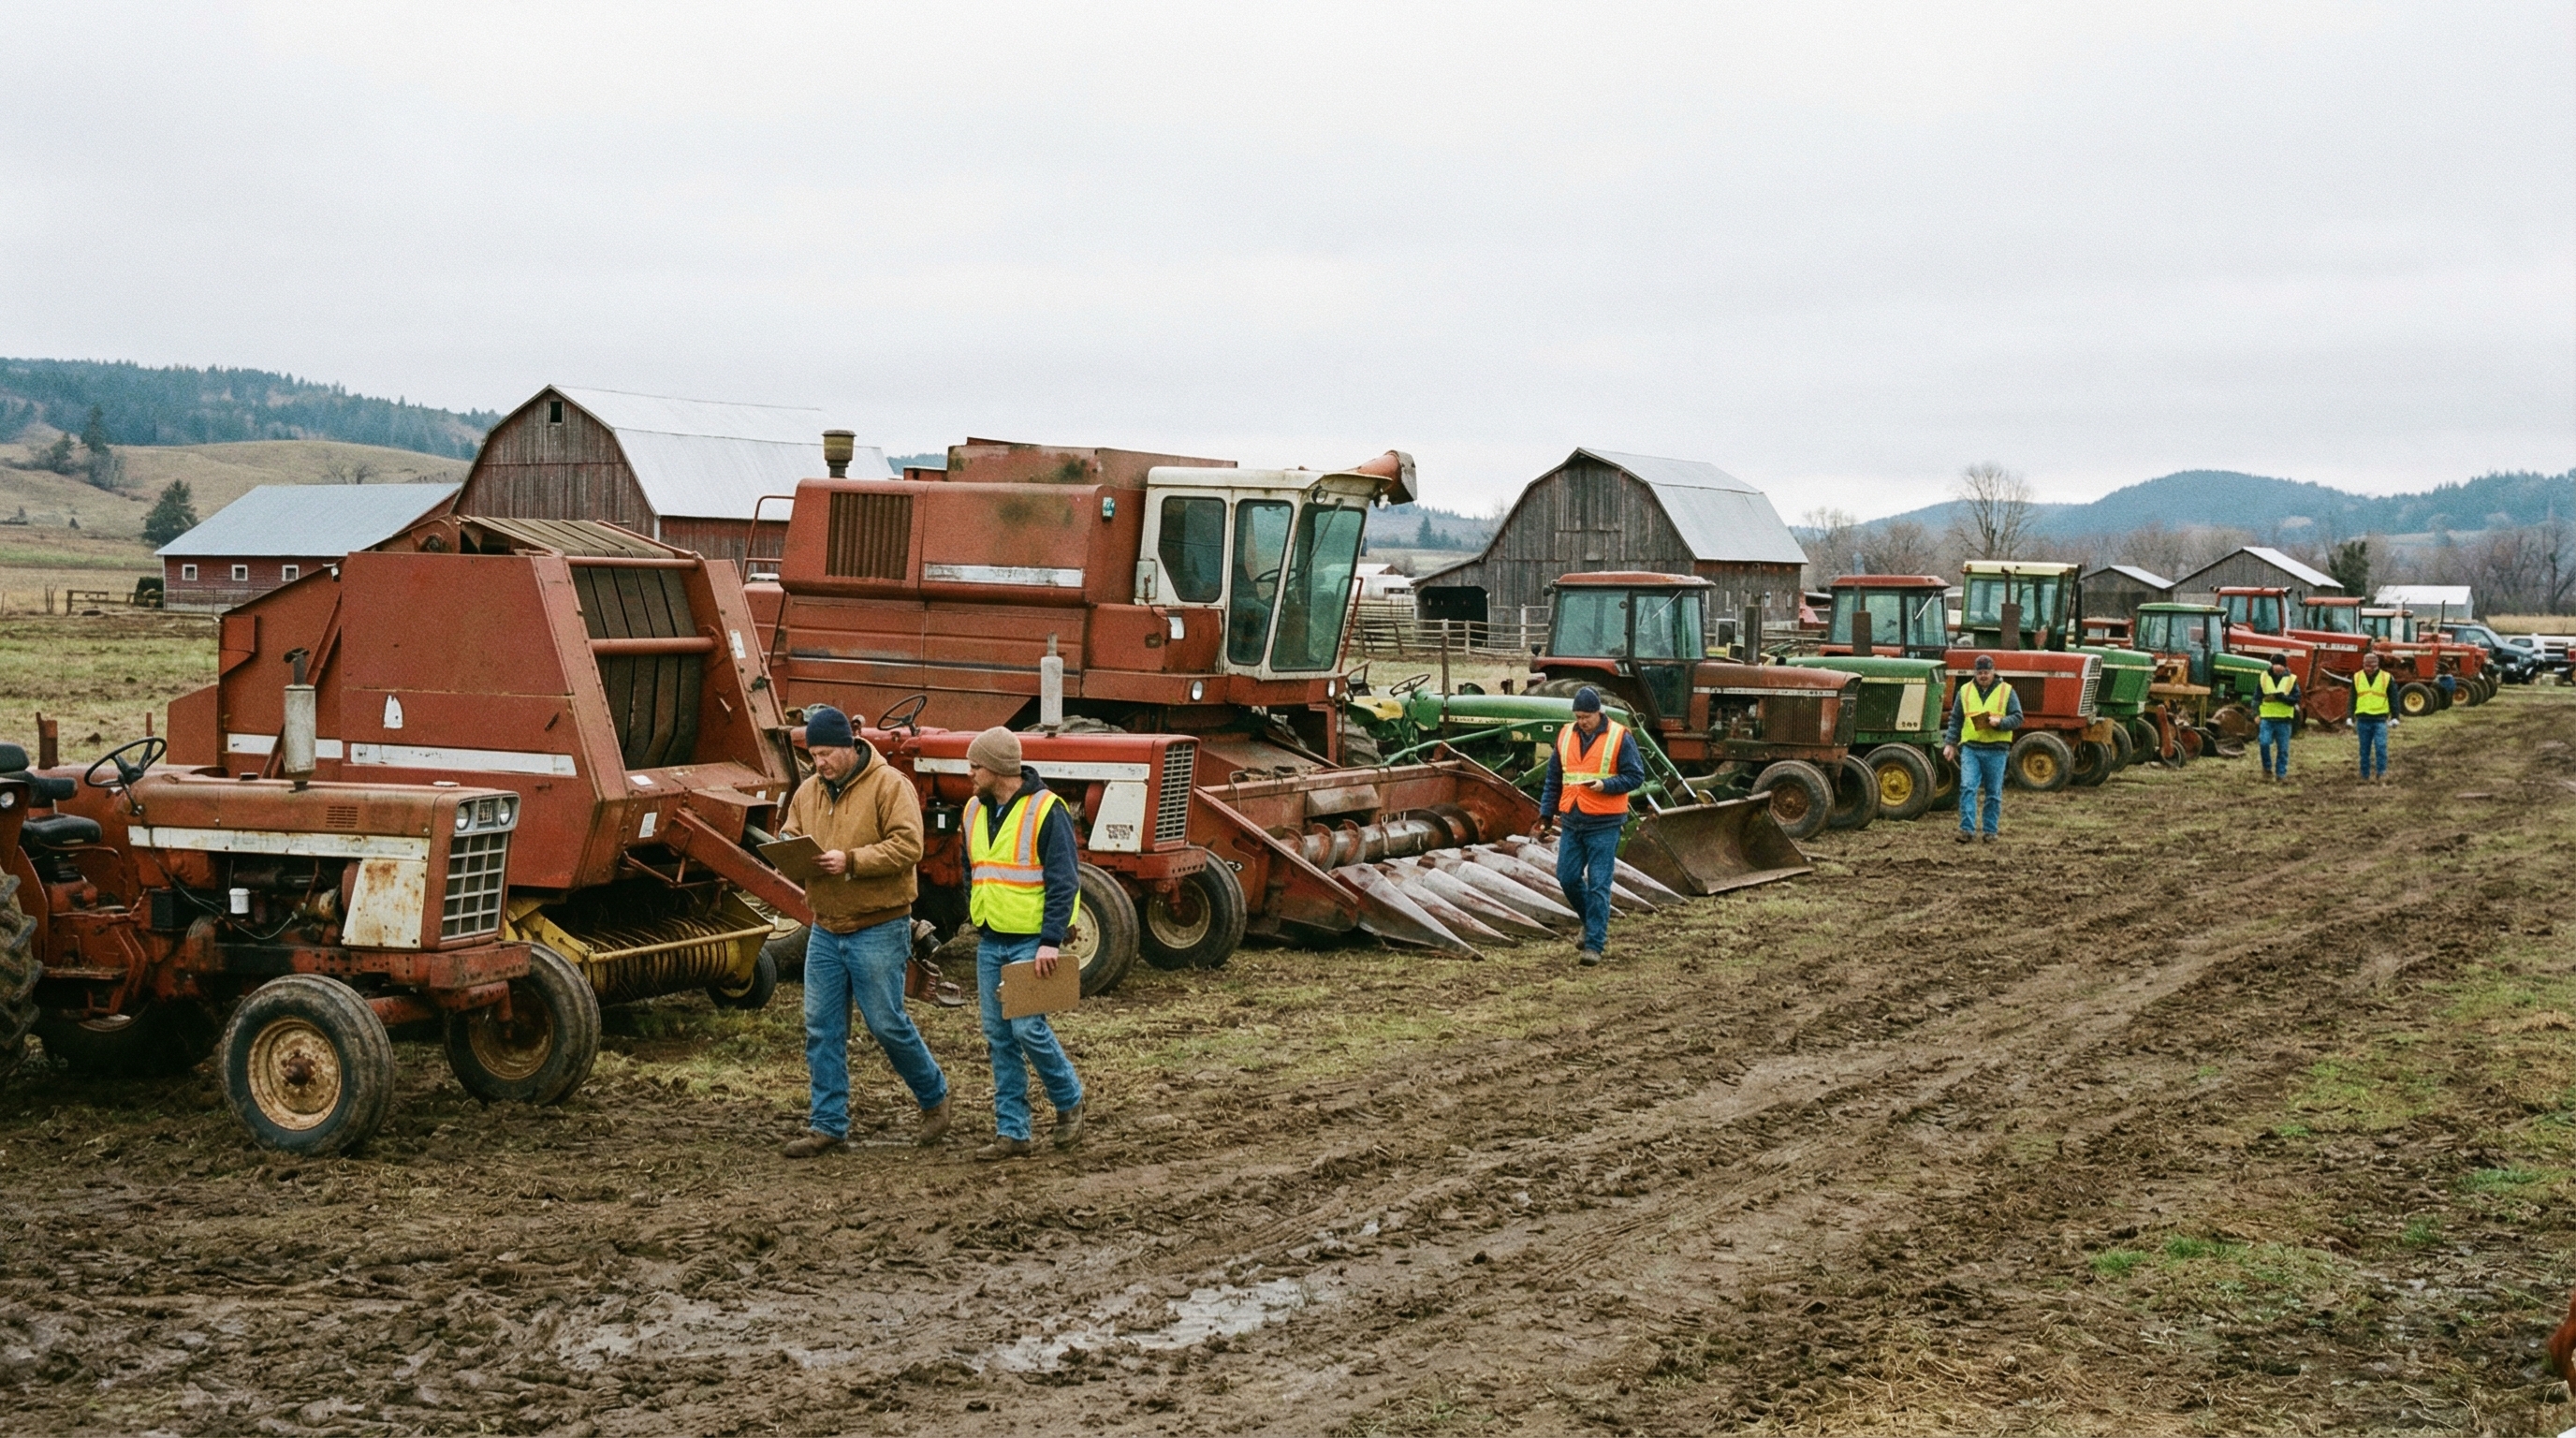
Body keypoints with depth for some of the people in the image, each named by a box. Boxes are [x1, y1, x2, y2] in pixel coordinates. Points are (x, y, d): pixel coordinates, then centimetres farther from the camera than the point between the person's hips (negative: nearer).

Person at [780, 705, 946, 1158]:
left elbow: (908, 846, -18)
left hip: (878, 929, -6)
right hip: (825, 930, 6)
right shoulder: (807, 792, 10)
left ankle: (934, 1095, 22)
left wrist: (851, 861, -25)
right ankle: (828, 1127, 12)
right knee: (822, 1030, 5)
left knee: (887, 1024, -2)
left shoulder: (889, 785, -10)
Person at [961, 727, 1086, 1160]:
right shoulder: (975, 810, 9)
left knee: (1027, 1028, -10)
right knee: (999, 1037, 6)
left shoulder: (1045, 810, -13)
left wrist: (1051, 941, -21)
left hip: (1030, 941, -7)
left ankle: (1069, 1102, 14)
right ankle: (1011, 1132, 10)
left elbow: (1063, 881, -15)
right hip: (990, 944, 7)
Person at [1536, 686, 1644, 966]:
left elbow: (1635, 775, -7)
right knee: (1567, 877, 7)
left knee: (1598, 884, -5)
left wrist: (1605, 785, -21)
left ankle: (1594, 944, -1)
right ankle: (1593, 923, 31)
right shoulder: (1566, 735, 8)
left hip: (1604, 824, -5)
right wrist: (1547, 812, 11)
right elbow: (1554, 778, 15)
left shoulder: (1620, 737, -7)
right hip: (1571, 820, 5)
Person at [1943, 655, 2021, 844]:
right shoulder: (1965, 691, 10)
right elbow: (1955, 720, 13)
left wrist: (2000, 722, -17)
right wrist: (1950, 743, 6)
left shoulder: (2006, 691, 4)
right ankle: (1967, 829, -9)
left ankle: (1991, 831, 13)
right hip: (1970, 747, 1)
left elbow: (2017, 718, 0)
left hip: (1996, 750, -1)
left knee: (1994, 793, 5)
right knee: (1967, 787, -11)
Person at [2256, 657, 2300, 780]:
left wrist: (2279, 696, -19)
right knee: (2264, 743, -15)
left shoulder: (2291, 679, 0)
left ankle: (2280, 774, 14)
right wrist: (2256, 714, -3)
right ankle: (2267, 768, 6)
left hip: (2283, 720, 0)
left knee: (2282, 749, 4)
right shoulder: (2264, 677, 3)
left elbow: (2295, 699, -6)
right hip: (2266, 718, 0)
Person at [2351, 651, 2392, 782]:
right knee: (2364, 750, 7)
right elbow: (2352, 699, 12)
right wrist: (2351, 717, 7)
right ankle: (2366, 776, 14)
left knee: (2381, 747, -13)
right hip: (2363, 720, 2)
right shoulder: (2357, 678, 7)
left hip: (2380, 719, -2)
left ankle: (2381, 774, -10)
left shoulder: (2386, 677, 1)